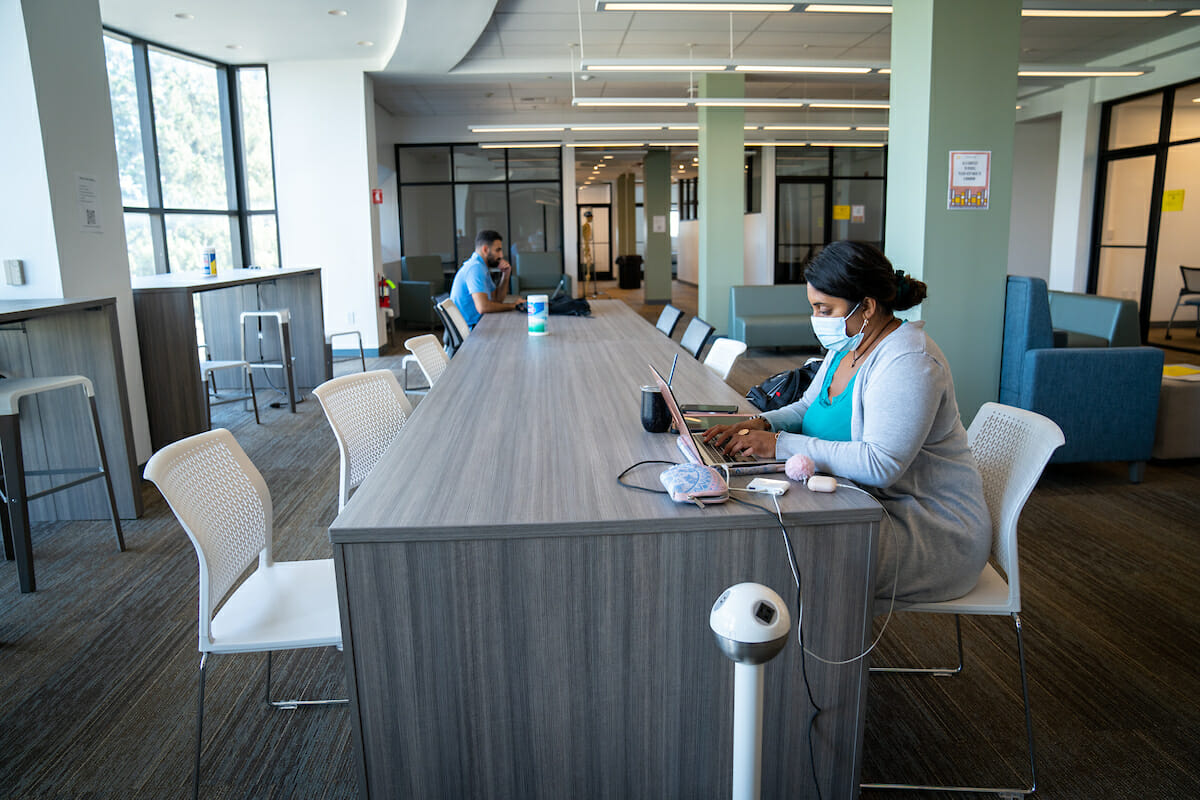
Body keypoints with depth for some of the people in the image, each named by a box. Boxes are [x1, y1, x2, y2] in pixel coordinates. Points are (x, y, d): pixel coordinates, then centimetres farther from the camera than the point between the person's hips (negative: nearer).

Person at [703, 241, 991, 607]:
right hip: (875, 505, 9)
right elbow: (808, 408, 17)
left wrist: (782, 445, -30)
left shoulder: (908, 362, -24)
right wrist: (760, 424, -4)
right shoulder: (847, 345, 6)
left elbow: (880, 464, -32)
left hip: (936, 528, -9)